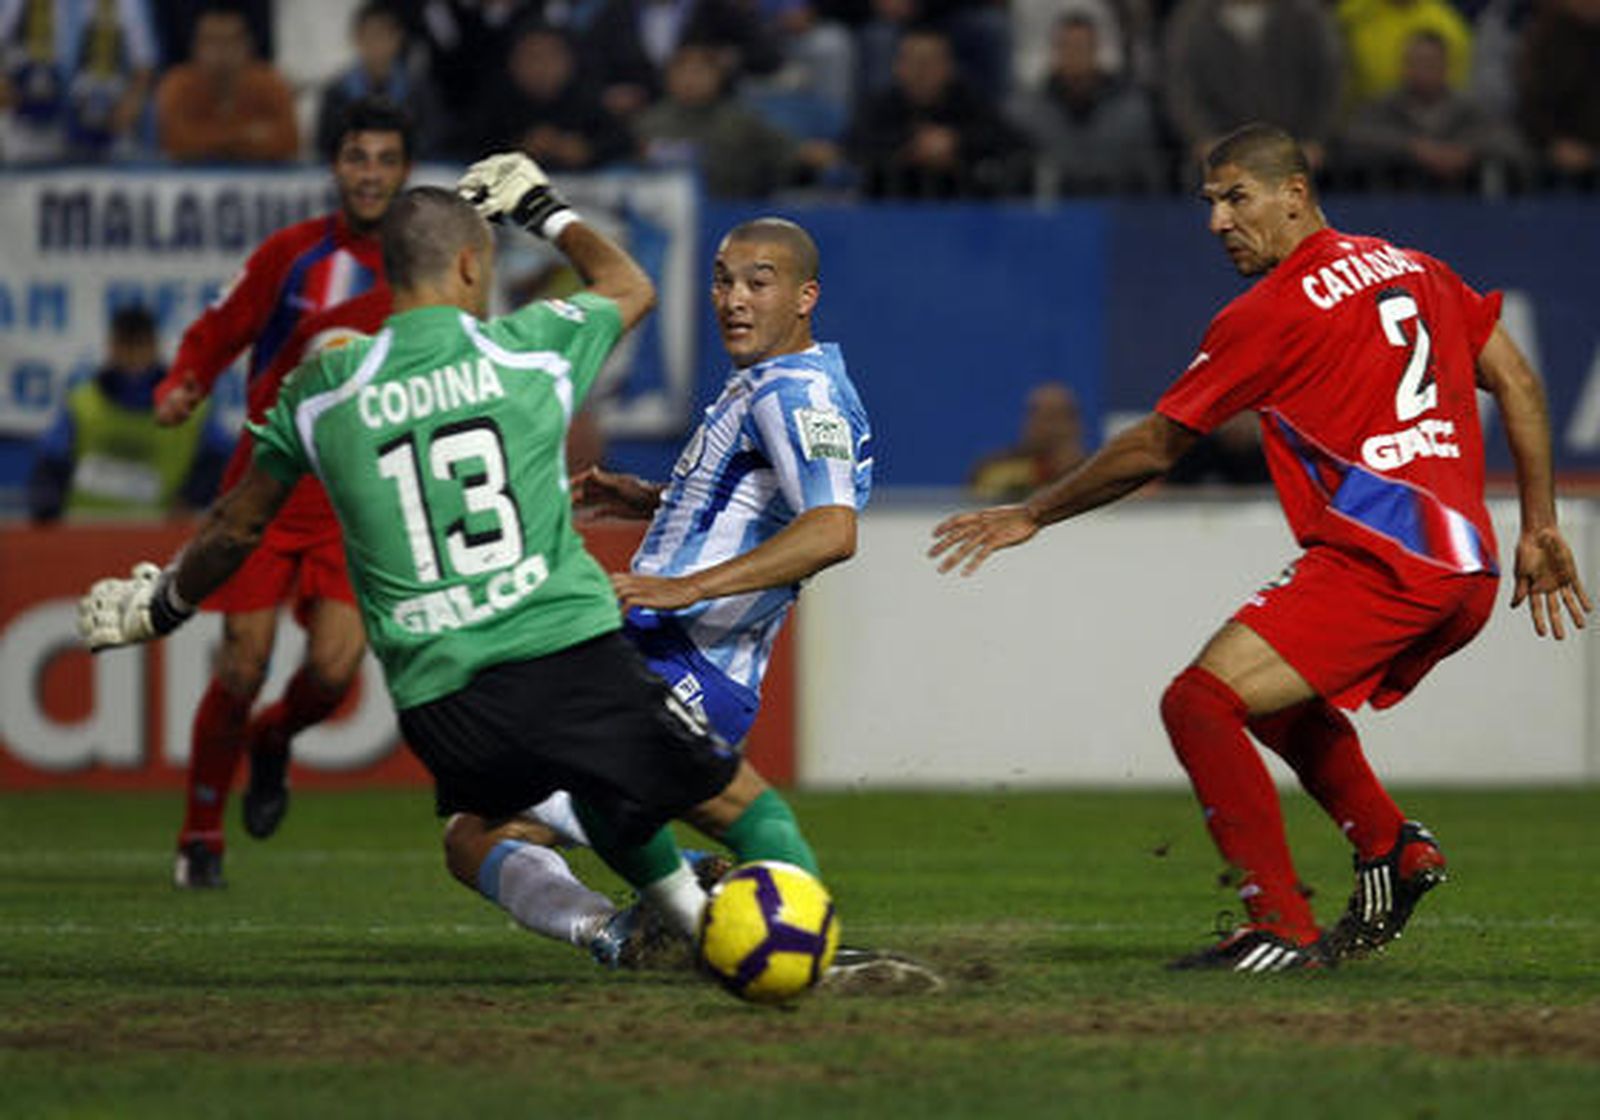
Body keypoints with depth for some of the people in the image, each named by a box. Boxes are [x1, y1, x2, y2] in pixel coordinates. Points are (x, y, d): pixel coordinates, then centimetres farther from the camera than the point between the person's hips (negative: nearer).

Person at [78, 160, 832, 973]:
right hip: (567, 654, -3)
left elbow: (237, 528, 21)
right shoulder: (530, 348, 4)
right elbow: (632, 288, 28)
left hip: (438, 701, 3)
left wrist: (160, 604, 41)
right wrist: (544, 212, 45)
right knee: (738, 804, 4)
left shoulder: (319, 393, 7)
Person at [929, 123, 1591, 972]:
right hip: (1468, 569, 9)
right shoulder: (1412, 269, 18)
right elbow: (1518, 383, 19)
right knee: (1280, 698, 30)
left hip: (1378, 565, -9)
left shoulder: (1272, 313, -4)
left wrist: (1032, 515, 13)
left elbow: (1152, 448, 2)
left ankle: (1282, 930, -17)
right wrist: (1539, 528, 23)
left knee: (1199, 702, -14)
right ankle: (1393, 851, 25)